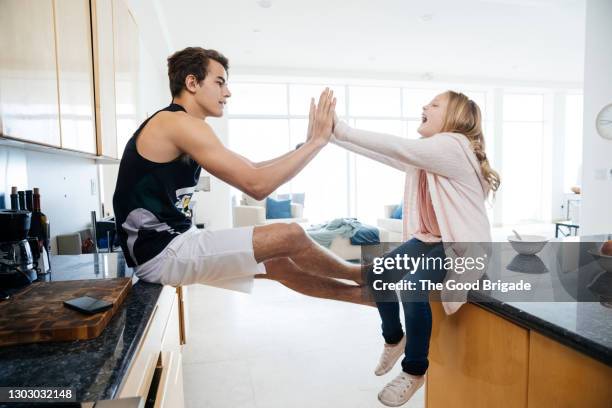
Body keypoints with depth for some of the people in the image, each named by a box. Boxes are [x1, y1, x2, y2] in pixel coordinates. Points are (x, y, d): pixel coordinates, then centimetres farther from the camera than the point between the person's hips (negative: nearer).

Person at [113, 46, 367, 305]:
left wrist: (307, 145, 12)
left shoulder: (177, 128, 16)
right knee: (290, 236, -13)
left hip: (170, 244, 10)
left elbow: (250, 170, 15)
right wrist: (317, 141, -12)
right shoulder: (180, 123, -16)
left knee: (280, 264, 10)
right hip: (162, 253, -10)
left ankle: (362, 293, 25)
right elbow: (257, 185, -22)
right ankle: (358, 275, 14)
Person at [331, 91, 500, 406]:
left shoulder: (453, 146, -19)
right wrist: (333, 133, -2)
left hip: (463, 244, -9)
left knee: (412, 287, -29)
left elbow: (396, 147, -29)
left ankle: (414, 370, -5)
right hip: (430, 238, 9)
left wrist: (341, 130, -29)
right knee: (379, 275, -2)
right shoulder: (424, 154, 9)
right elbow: (387, 154, 3)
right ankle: (394, 339, 24)